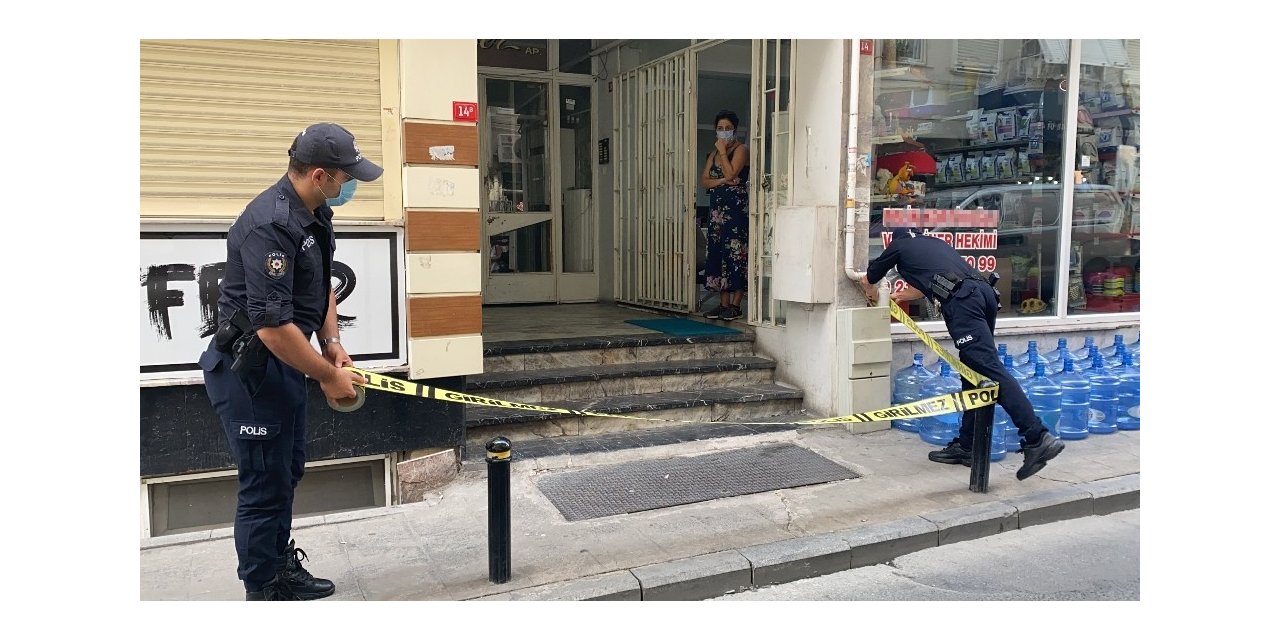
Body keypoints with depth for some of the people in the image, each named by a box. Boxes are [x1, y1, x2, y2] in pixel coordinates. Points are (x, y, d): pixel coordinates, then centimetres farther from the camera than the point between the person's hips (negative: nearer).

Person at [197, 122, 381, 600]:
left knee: (287, 469, 21)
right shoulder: (270, 224, -27)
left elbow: (322, 285, 19)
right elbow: (273, 327, -30)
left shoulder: (316, 213, 4)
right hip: (248, 367, -10)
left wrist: (331, 341, 7)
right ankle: (264, 591, 18)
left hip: (285, 362, 10)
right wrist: (327, 377, -19)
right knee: (265, 484, 1)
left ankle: (281, 567, 38)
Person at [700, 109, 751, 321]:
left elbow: (730, 173, -17)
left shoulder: (741, 150, -2)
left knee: (735, 254, -9)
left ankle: (736, 305, -7)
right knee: (717, 254, 4)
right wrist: (721, 181, -8)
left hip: (737, 209, -7)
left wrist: (723, 151, -7)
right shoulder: (713, 154, 19)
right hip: (717, 210, 7)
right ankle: (724, 303, 9)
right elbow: (704, 181, 10)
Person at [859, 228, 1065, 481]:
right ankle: (966, 446, 16)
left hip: (961, 299, -7)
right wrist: (903, 295, 69)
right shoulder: (934, 242, 36)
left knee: (990, 369, -16)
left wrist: (874, 297, 57)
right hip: (984, 290, 7)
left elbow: (867, 280, 35)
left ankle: (1037, 438, -25)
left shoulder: (898, 245, 21)